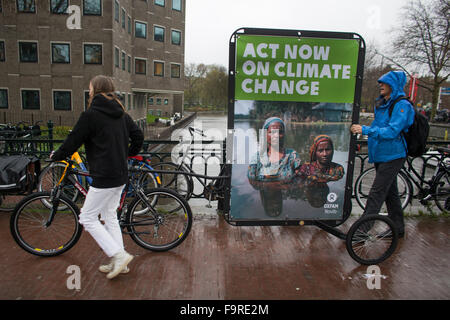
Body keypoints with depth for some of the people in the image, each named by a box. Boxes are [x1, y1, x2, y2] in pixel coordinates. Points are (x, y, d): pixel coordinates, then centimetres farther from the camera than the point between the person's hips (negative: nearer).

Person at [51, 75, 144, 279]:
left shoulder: (90, 115, -12)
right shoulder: (121, 114, 10)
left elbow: (73, 142, -8)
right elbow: (138, 137, 13)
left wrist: (56, 156, 11)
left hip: (104, 177, -8)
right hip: (121, 175, 8)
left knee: (87, 218, 4)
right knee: (110, 216, 18)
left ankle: (119, 255, -1)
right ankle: (119, 262, 23)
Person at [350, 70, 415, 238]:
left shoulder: (402, 105, -13)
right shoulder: (382, 104, 14)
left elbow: (392, 131, -24)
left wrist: (365, 129, -29)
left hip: (392, 156, -9)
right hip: (381, 155, 9)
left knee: (376, 194, -10)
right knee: (390, 192, 16)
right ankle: (398, 228, 29)